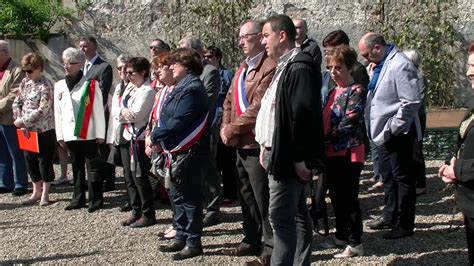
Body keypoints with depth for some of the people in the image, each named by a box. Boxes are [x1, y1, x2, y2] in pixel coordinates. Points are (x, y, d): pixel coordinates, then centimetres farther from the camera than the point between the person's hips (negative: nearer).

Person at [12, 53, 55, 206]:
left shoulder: (46, 86, -14)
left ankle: (45, 194, 15)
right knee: (30, 160, 12)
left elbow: (42, 111, -20)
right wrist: (21, 122, -5)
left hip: (44, 130, -7)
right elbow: (16, 103, 9)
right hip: (28, 130, 7)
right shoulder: (25, 82, 7)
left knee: (45, 161, 2)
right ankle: (37, 191, 27)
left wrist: (23, 121, -17)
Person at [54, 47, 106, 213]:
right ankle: (78, 199, 20)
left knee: (93, 167, 1)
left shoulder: (90, 84, -6)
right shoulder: (59, 86, 9)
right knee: (76, 167, 13)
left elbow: (98, 110, -6)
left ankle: (96, 200, 8)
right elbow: (58, 112, 12)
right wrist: (60, 135, 10)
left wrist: (100, 133, -7)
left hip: (88, 134, -5)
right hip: (70, 134, 5)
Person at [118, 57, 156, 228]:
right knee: (129, 176, 12)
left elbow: (136, 115, -17)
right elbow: (118, 112, 12)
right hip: (126, 135, 9)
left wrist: (123, 111, -2)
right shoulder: (130, 89, 15)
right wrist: (124, 111, -6)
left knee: (139, 176, -4)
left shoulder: (147, 91, -12)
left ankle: (148, 215, 6)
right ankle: (136, 212, 22)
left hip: (138, 138, -9)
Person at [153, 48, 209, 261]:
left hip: (188, 152, -10)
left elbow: (177, 123, -22)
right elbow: (167, 118, 17)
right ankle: (181, 237, 28)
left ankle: (193, 243, 8)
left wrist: (154, 136, -11)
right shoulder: (182, 87, 16)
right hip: (176, 151, 10)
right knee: (178, 195, 17)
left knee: (189, 196, -2)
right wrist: (156, 137, 4)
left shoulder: (191, 89, -16)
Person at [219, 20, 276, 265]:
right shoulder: (243, 68, 16)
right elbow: (229, 101, 17)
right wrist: (225, 128, 1)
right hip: (240, 143, 10)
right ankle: (252, 240, 31)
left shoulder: (269, 67, -17)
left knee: (263, 198, -2)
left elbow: (257, 108, -22)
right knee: (246, 196, 18)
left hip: (257, 143, -10)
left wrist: (232, 130, -13)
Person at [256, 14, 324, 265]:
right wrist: (266, 147, 15)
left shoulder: (300, 67, -16)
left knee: (280, 216, -9)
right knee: (297, 214, 16)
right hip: (279, 152, 10)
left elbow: (304, 115, -23)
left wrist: (300, 158, -23)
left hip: (288, 156, -10)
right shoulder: (284, 67, 16)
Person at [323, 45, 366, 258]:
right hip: (331, 152, 8)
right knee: (335, 195, 16)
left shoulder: (356, 91, -10)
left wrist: (327, 138, -17)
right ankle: (341, 234, 31)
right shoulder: (333, 91, 15)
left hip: (349, 152, -8)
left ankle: (355, 244, 6)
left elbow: (349, 123, -19)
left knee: (349, 198, -3)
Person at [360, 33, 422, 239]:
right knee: (387, 175, 20)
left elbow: (411, 102, -24)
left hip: (398, 135, -10)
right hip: (384, 133, 10)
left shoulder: (400, 65, -20)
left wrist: (391, 129, -21)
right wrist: (382, 130, 12)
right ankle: (390, 216, 36)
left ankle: (405, 225, 12)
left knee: (402, 177, 1)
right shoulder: (382, 65, 12)